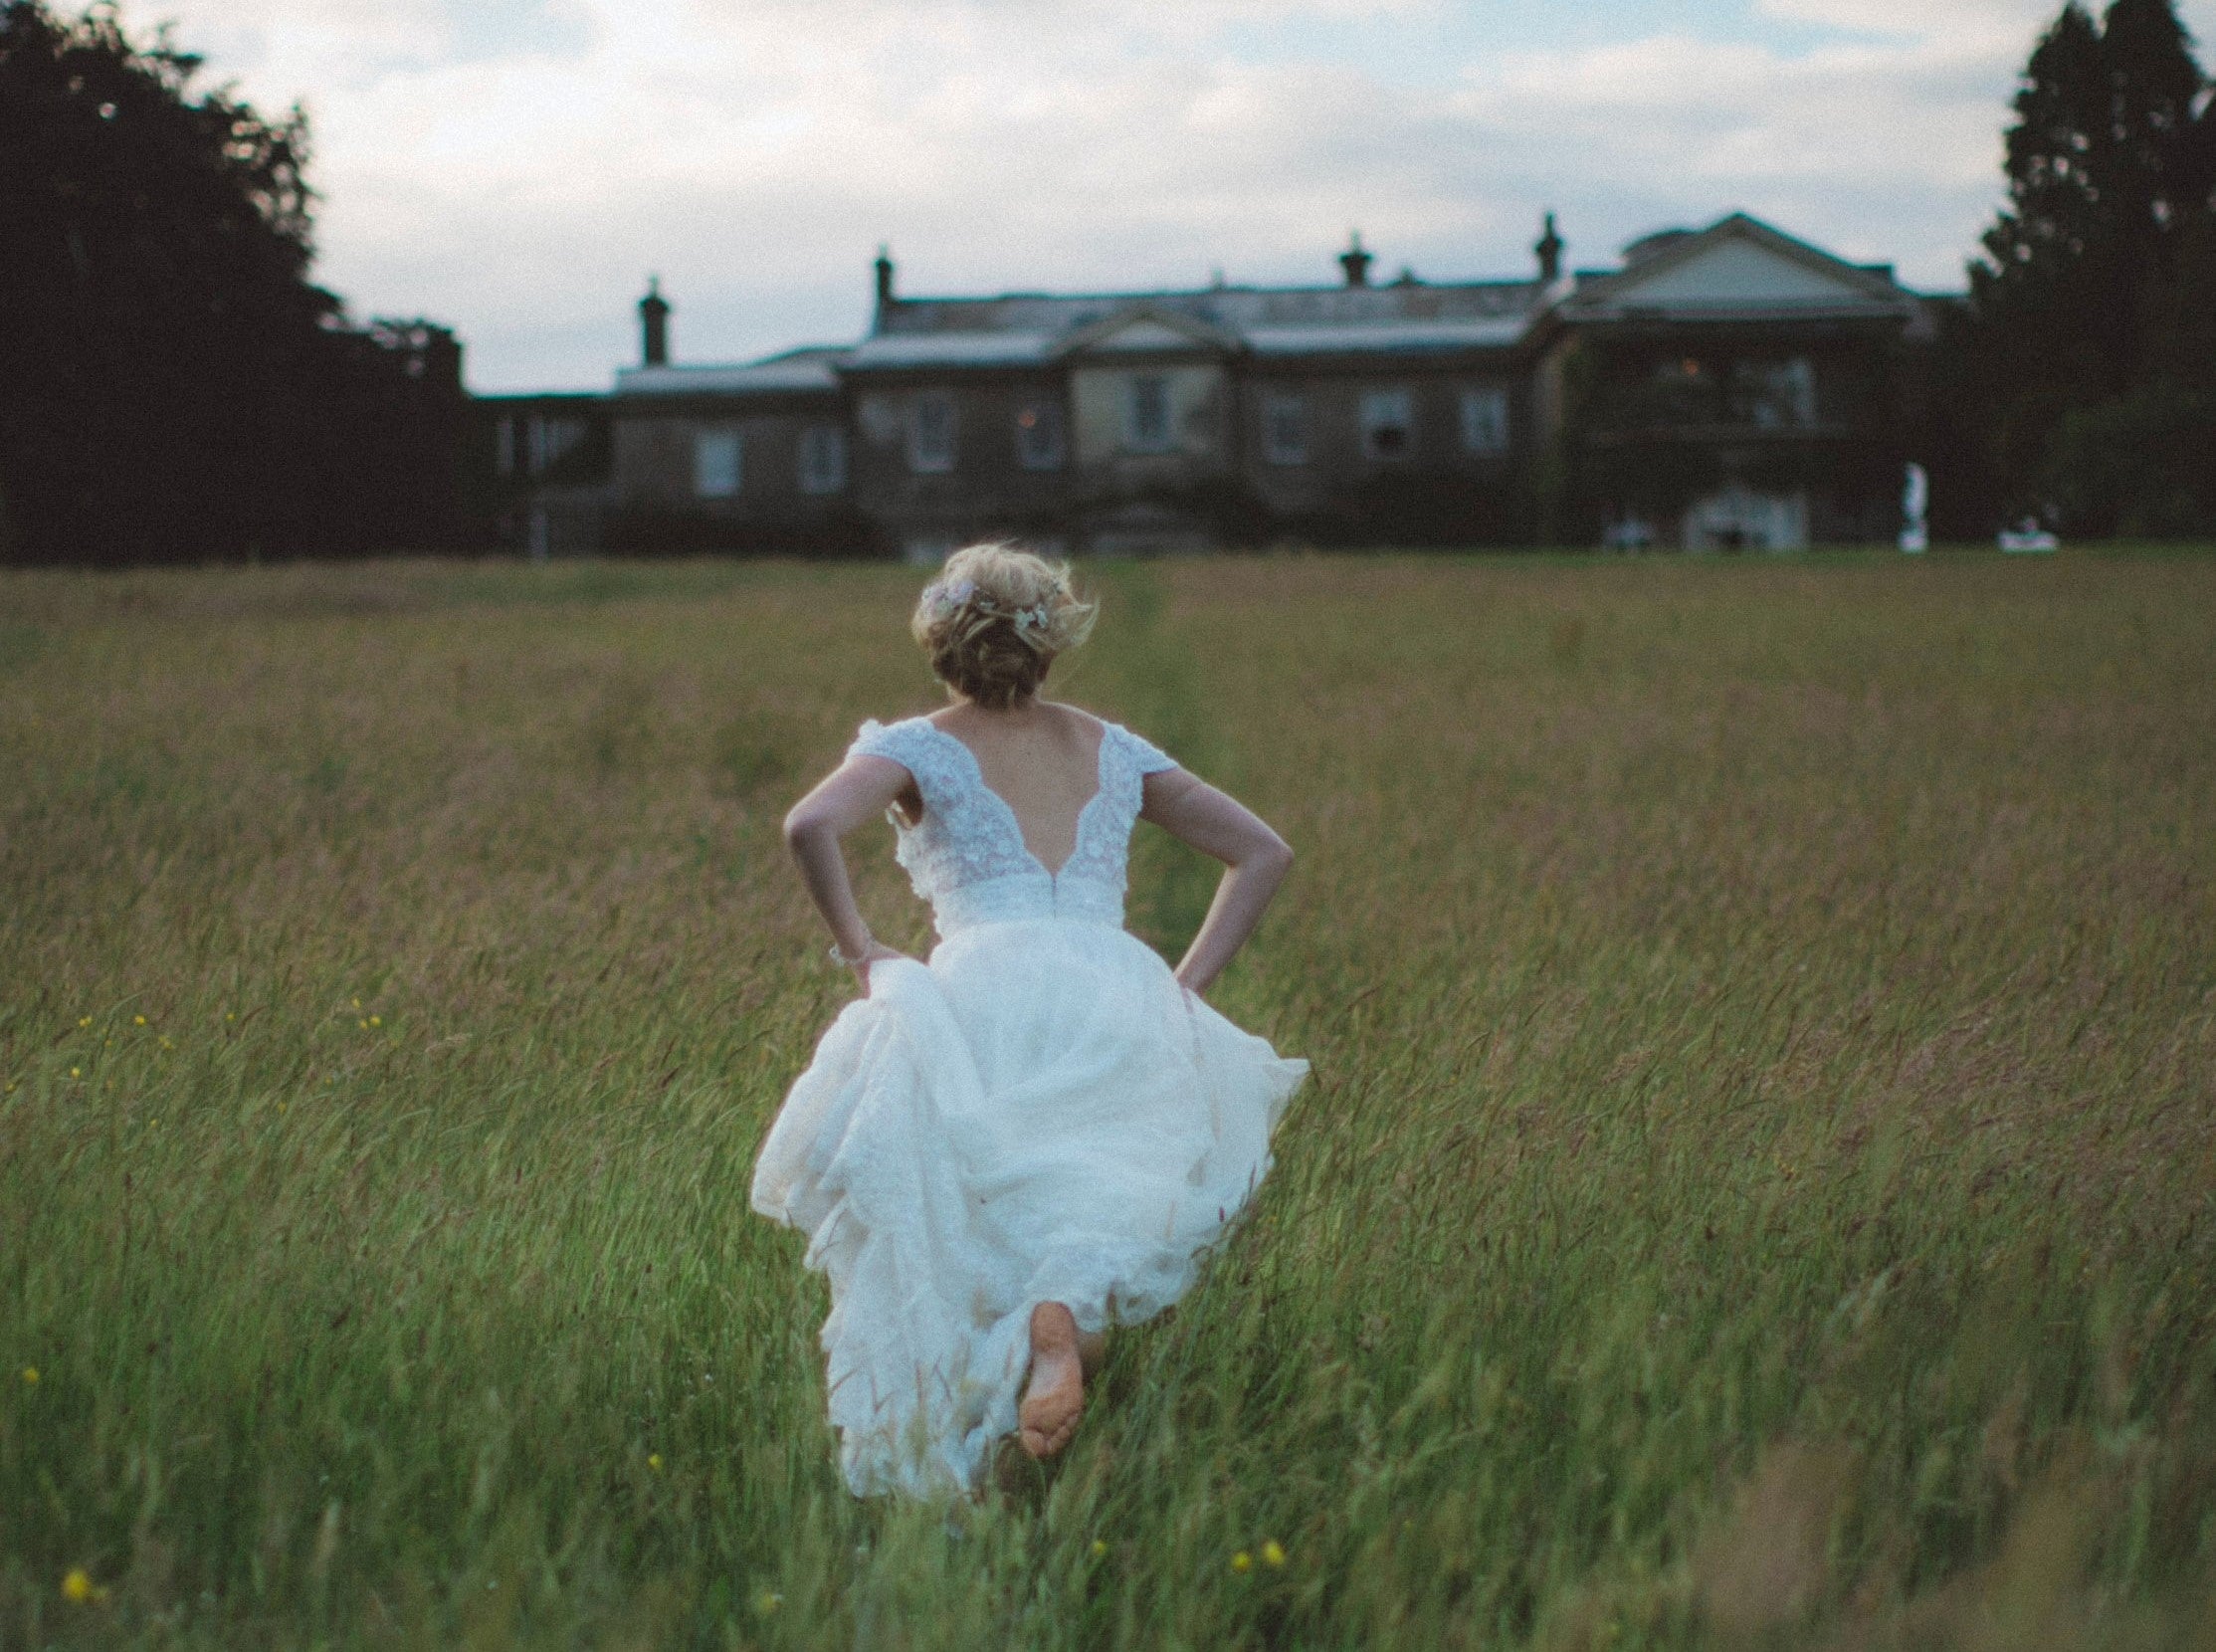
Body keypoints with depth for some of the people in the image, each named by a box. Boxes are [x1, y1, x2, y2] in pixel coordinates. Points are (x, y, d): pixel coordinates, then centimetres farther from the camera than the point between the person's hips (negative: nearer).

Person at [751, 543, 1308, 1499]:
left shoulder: (922, 749, 12)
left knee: (939, 1234, 5)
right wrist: (1187, 983, 17)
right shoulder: (1112, 751, 23)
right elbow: (1263, 853, 22)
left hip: (990, 988, -3)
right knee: (1102, 1213, 1)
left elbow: (811, 825, -9)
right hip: (1122, 994, 3)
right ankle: (1069, 1304, -33)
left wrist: (858, 948, 2)